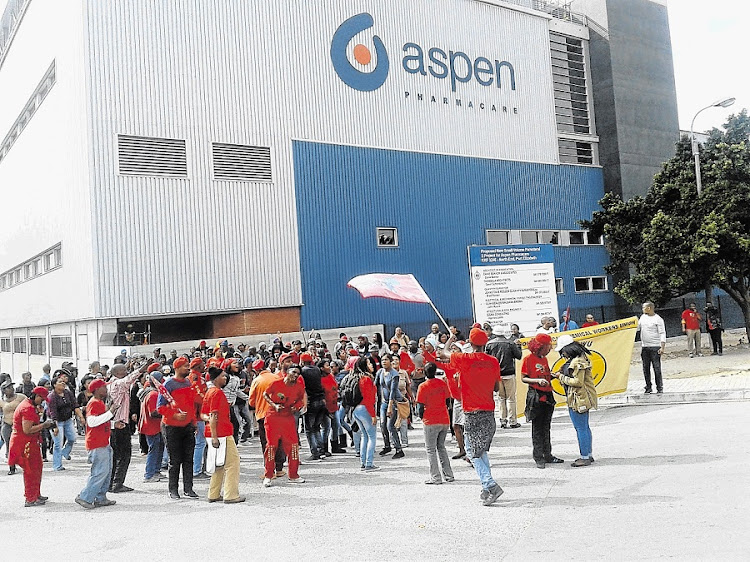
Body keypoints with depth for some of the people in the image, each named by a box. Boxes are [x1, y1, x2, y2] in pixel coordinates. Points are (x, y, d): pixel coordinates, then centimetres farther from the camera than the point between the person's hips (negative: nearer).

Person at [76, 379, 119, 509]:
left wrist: (112, 410, 16)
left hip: (103, 443, 11)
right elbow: (92, 421, -27)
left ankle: (101, 498, 18)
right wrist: (110, 412, -26)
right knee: (101, 471, -10)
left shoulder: (100, 403, 18)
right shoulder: (93, 403, -14)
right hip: (97, 444, -11)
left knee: (107, 471, 12)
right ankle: (84, 498, -3)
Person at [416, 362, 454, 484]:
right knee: (441, 447, 19)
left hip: (431, 422, -5)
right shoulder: (442, 383, 4)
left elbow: (421, 406, -10)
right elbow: (447, 401, 11)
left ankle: (435, 478, 2)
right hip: (445, 420, 5)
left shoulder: (423, 387, -11)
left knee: (431, 449, 4)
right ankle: (448, 475, 18)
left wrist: (421, 416, 8)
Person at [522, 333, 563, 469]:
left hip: (547, 395, 7)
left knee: (546, 427, 13)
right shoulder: (528, 359, -9)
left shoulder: (544, 359, 13)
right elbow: (523, 378, -11)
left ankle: (547, 455, 21)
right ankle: (539, 458, 4)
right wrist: (538, 381, -23)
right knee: (537, 428, -1)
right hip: (536, 397, -7)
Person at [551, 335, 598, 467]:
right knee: (585, 427, 17)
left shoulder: (577, 362, -21)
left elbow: (578, 382, -24)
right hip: (582, 399, 11)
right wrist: (560, 375, 6)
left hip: (578, 400, -11)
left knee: (581, 428, -4)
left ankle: (585, 457, 3)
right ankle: (588, 455, 27)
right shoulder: (580, 358, 12)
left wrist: (562, 377, -14)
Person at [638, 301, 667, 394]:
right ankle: (648, 388, 14)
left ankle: (659, 388, 3)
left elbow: (662, 334, -9)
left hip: (655, 347, -6)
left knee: (657, 368, -5)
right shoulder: (643, 317, 13)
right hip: (644, 347, 6)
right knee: (646, 368, 7)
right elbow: (637, 327, 25)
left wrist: (662, 347, -16)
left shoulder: (658, 319, -6)